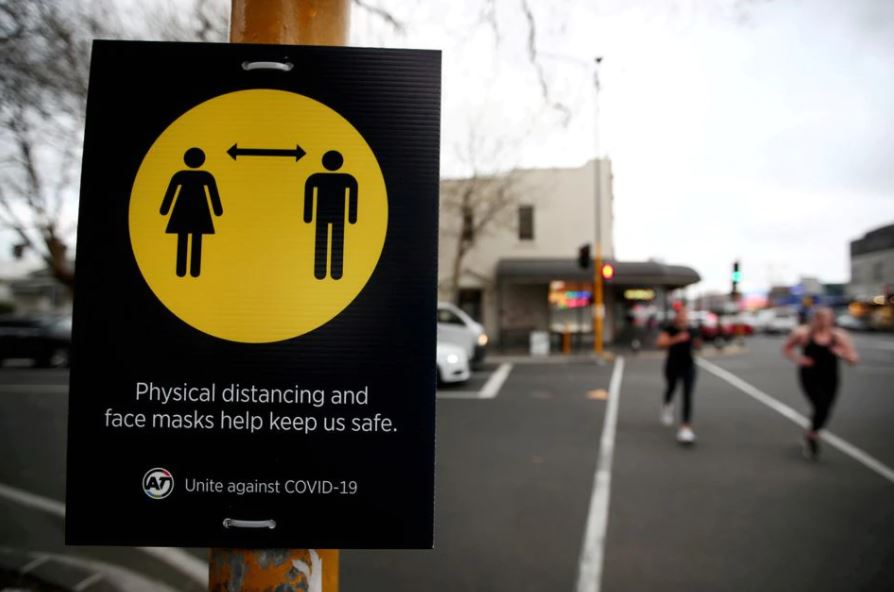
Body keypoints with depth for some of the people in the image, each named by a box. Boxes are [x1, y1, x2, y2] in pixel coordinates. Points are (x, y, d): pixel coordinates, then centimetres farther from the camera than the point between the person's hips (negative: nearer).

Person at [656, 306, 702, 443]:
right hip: (672, 366, 0)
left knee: (688, 395, -11)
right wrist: (676, 339, -38)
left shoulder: (692, 331, -4)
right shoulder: (668, 329, -12)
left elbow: (696, 346, 12)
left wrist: (697, 343, -11)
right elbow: (661, 343, -26)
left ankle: (686, 426, -12)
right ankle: (667, 405, 59)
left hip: (688, 366, 1)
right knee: (671, 388, 22)